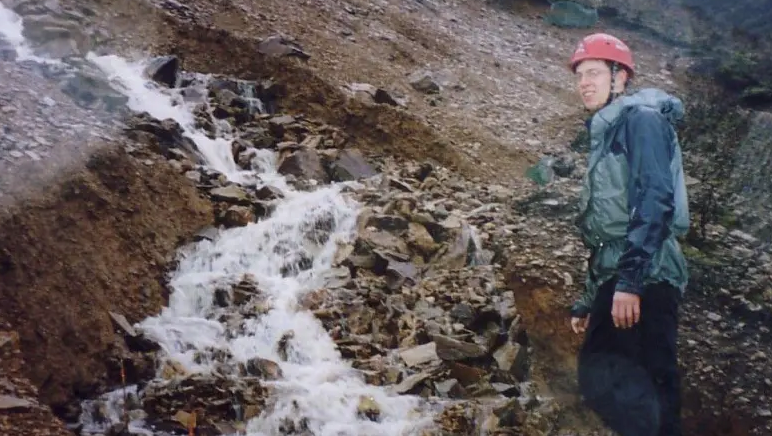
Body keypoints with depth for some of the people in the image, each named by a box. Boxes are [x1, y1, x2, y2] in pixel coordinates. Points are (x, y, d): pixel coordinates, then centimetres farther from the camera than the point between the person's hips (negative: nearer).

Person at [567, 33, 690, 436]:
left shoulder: (641, 119, -2)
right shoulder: (605, 133, 25)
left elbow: (654, 200, -17)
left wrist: (630, 280, -25)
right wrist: (589, 301, 24)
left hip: (644, 279, -9)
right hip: (619, 280, 9)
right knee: (601, 376, 7)